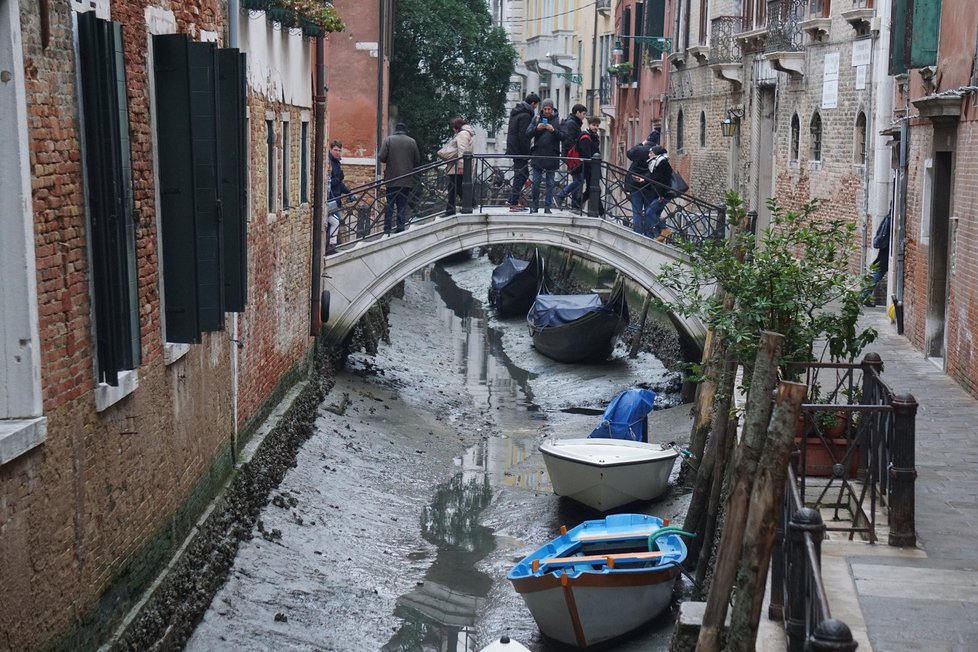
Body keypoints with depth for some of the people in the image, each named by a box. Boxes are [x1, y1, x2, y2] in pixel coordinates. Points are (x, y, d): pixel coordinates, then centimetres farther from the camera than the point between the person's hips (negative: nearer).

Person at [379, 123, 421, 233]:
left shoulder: (388, 139, -2)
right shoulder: (412, 141, 1)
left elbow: (382, 157, -10)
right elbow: (417, 161, 2)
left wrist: (390, 161, 11)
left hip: (391, 179, -1)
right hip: (407, 180, 1)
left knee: (389, 204, 7)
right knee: (402, 205, 5)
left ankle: (387, 229, 4)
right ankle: (401, 229, 2)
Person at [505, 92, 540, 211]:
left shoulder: (516, 112, 15)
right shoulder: (525, 115, -16)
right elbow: (523, 136, -21)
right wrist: (527, 154, -16)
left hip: (513, 149, 10)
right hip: (519, 151, -10)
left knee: (524, 174, 16)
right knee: (520, 175, -4)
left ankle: (513, 200, 16)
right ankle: (514, 203, -3)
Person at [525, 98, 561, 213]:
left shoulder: (558, 120, 3)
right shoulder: (536, 119, 7)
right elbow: (527, 134, 2)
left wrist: (553, 130, -20)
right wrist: (536, 128, -15)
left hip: (552, 156, -1)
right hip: (537, 155, 1)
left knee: (550, 183, 4)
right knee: (536, 182, 1)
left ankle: (548, 207, 10)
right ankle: (534, 206, 11)